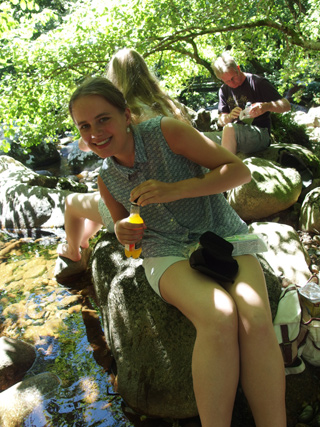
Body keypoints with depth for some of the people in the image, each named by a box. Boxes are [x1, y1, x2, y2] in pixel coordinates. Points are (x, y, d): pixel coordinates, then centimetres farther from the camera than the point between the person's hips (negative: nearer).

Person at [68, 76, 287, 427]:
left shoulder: (166, 131, -7)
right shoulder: (106, 179, 7)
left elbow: (240, 170, -8)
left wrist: (174, 190, -20)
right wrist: (123, 232, -3)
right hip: (169, 252, 1)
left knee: (256, 319, -31)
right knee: (219, 318, -32)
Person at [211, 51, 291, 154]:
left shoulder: (258, 83, -1)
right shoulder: (224, 90, 15)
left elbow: (286, 105, -5)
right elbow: (221, 121, 12)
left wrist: (266, 106, -26)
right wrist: (229, 117, -13)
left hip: (260, 133, -5)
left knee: (229, 129, -37)